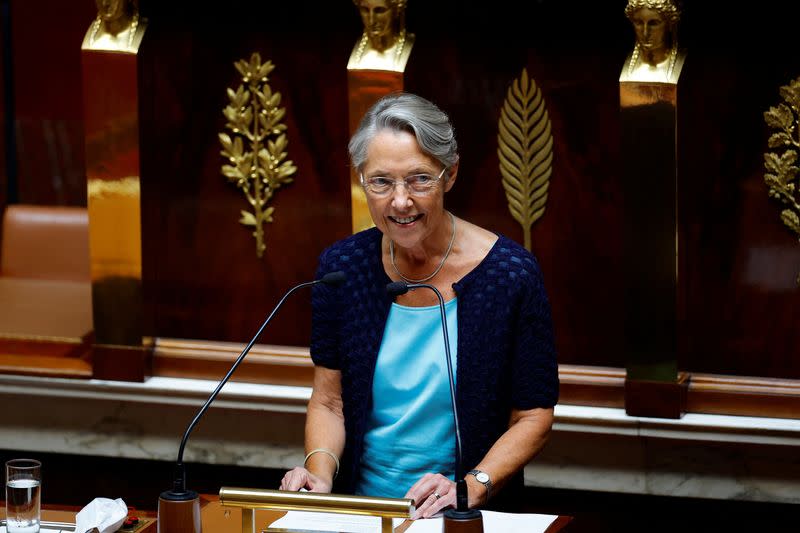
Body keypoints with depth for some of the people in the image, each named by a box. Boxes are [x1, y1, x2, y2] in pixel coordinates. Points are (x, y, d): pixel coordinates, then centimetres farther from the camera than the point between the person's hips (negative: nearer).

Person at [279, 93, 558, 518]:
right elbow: (328, 402, 10)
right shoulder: (342, 267, 3)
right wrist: (320, 472, -9)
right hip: (359, 512, 2)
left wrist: (473, 487, -16)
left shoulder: (512, 273, -7)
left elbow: (533, 417, -1)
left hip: (469, 517, -2)